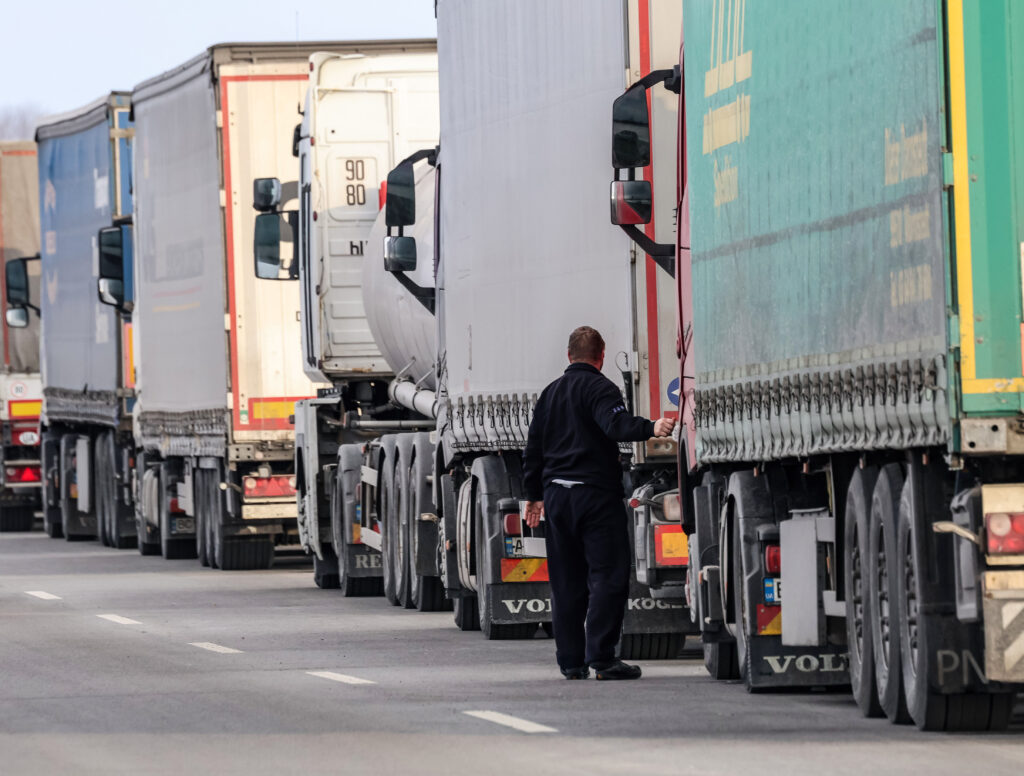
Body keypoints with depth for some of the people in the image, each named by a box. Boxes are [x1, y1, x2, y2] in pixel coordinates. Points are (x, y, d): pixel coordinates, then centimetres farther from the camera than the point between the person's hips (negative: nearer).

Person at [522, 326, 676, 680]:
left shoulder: (550, 393, 16)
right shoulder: (599, 388, -6)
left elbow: (533, 447, 21)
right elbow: (616, 424, -26)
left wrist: (534, 495, 30)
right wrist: (651, 428, -40)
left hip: (556, 494, 7)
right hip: (595, 494, -7)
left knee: (567, 583, 10)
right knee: (608, 577, -6)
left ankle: (570, 660, 10)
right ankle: (601, 657, -14)